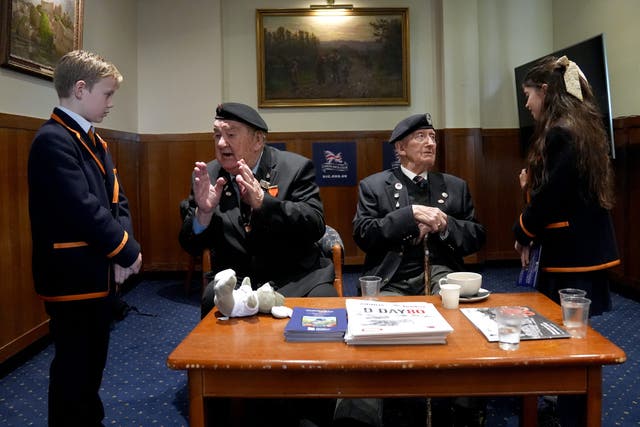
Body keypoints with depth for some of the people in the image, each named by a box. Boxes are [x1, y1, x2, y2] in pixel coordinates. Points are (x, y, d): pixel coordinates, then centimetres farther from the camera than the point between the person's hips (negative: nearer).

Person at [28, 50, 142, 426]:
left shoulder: (94, 142, 13)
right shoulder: (53, 140, -17)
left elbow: (116, 200, 10)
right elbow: (83, 210, -24)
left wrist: (122, 247, -6)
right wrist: (127, 250, -14)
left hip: (100, 273, 10)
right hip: (74, 276, -9)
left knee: (94, 361, 21)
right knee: (74, 366, 3)